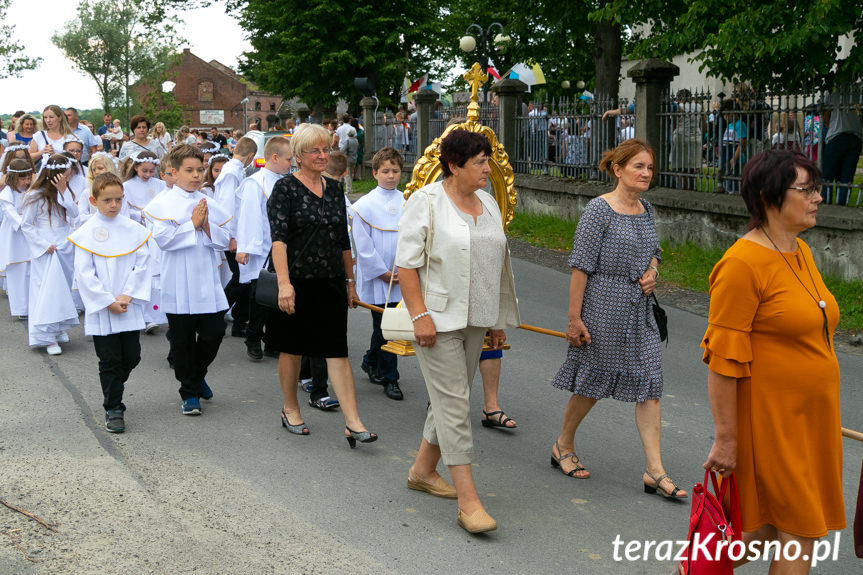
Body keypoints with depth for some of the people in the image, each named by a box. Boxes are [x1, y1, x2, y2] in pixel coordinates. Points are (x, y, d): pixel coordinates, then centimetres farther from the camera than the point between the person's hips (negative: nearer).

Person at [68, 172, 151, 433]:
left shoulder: (134, 230, 2)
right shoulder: (85, 234, -5)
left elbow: (142, 265, 1)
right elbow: (84, 274, -7)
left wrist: (128, 296, -10)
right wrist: (108, 302, -12)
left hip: (130, 307, 3)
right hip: (100, 308, -3)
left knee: (131, 356, 8)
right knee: (110, 360, 2)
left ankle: (112, 389, 35)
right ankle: (113, 408, 13)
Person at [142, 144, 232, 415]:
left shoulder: (209, 204, 9)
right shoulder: (163, 203, -3)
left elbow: (224, 241, 6)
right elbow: (163, 239, -14)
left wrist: (206, 225, -10)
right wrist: (193, 223, -12)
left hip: (208, 283, 3)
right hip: (179, 286, -3)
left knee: (214, 333, 1)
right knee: (183, 340, 6)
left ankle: (197, 374, 31)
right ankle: (190, 392, 21)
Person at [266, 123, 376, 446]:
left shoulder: (334, 190, 11)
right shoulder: (285, 188, -6)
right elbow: (278, 237, -16)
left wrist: (350, 282, 17)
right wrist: (284, 282, -26)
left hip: (331, 282, 4)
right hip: (296, 281, -4)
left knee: (337, 351, -2)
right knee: (292, 347, 10)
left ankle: (353, 422, -5)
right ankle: (290, 410, 30)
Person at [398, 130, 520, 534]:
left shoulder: (487, 203, 11)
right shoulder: (426, 202, -10)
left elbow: (495, 262, 18)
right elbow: (406, 264, -13)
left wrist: (499, 320, 17)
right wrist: (420, 316, -20)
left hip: (474, 319, 7)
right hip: (437, 318, -7)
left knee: (452, 397, 14)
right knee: (453, 402, -8)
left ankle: (423, 469, 32)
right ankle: (468, 501, -7)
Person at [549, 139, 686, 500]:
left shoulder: (645, 209, 9)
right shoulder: (599, 210, -13)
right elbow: (581, 265, -14)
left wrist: (652, 272, 0)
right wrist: (574, 318, -16)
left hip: (640, 310, 7)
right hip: (604, 307, -7)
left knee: (649, 384, 1)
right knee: (592, 381, 6)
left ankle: (654, 470, 5)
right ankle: (563, 446, 30)